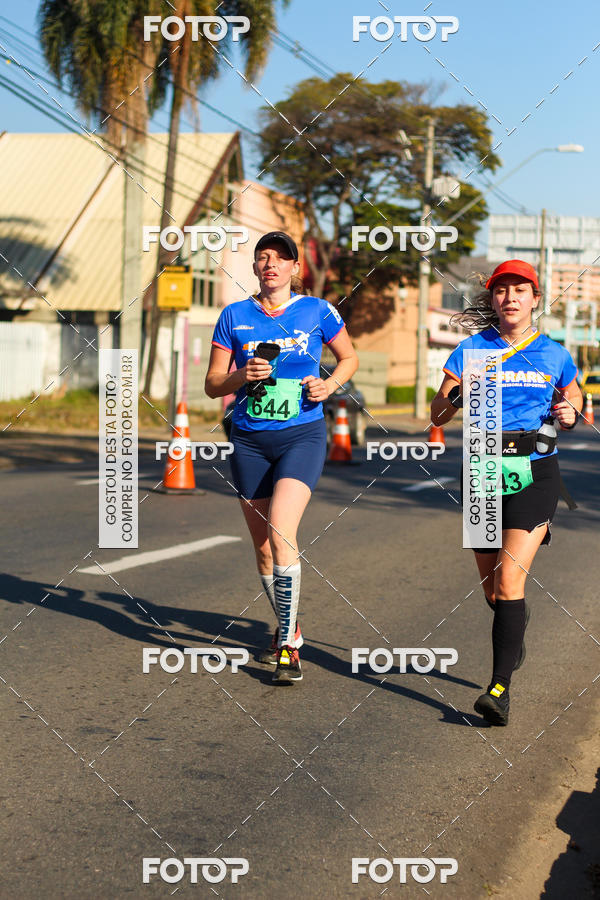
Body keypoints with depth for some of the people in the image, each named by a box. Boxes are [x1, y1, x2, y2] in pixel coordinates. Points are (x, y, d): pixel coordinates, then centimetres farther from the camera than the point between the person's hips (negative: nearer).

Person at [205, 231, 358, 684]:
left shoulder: (317, 311, 1)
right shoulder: (234, 316, 4)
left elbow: (350, 357, 15)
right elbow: (213, 384, 6)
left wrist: (330, 384, -4)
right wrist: (244, 375, -14)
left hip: (302, 435, -3)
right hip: (249, 439, 3)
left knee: (280, 530, -22)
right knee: (263, 546, 8)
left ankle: (288, 648, -15)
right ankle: (289, 630, 32)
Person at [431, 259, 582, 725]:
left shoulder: (554, 354, 6)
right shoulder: (472, 350, 4)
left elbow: (573, 399, 22)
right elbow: (438, 415, 3)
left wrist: (571, 414, -1)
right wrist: (459, 394, -19)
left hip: (535, 471, -2)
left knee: (509, 578, -17)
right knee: (491, 586, 12)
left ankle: (500, 688, -18)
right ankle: (515, 638, 45)